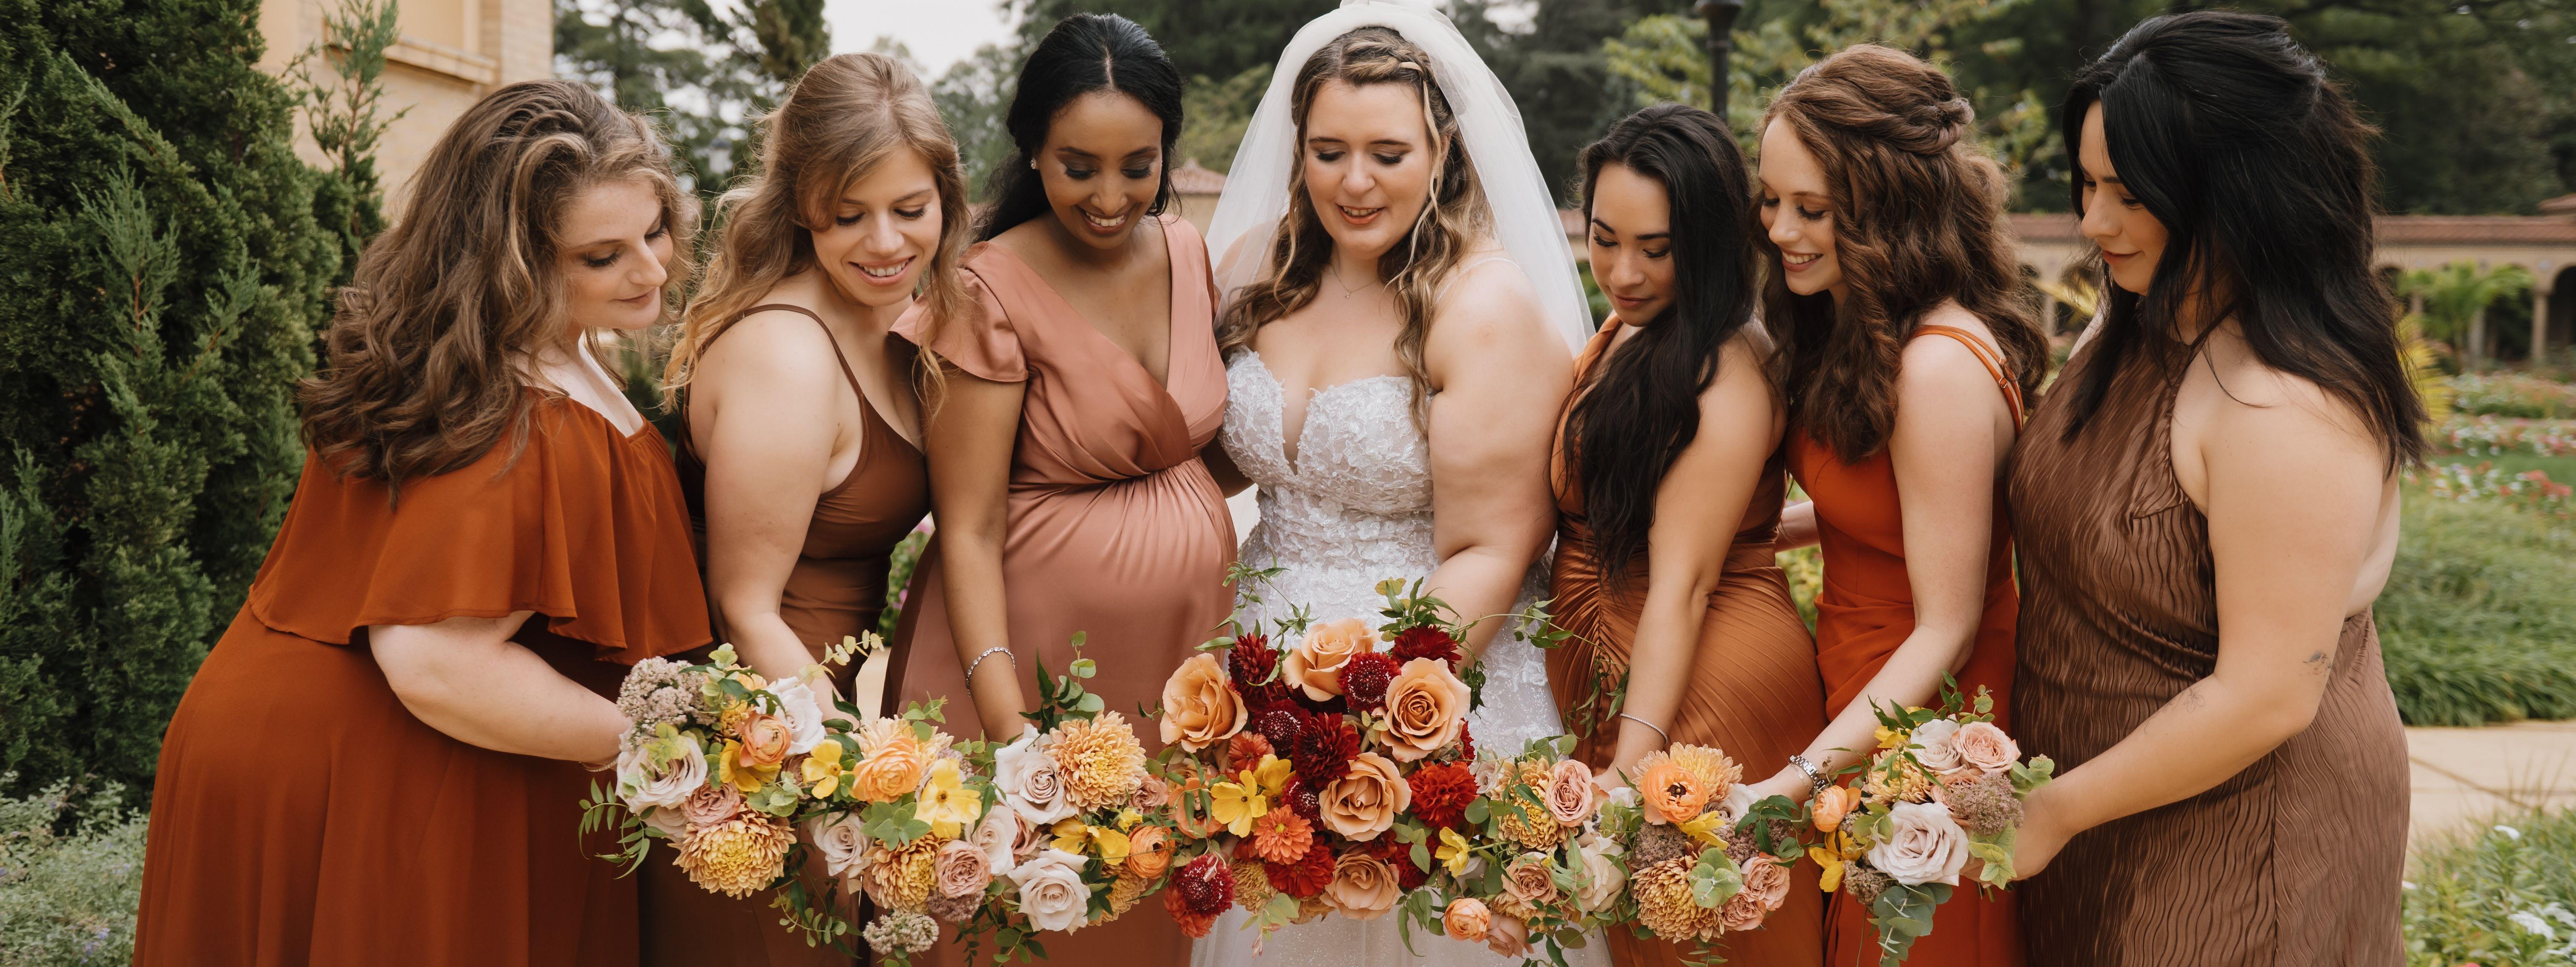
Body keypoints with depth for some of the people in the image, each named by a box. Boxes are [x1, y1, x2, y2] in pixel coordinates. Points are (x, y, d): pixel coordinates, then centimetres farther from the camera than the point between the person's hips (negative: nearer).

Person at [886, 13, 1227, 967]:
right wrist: (1011, 732, -25)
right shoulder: (995, 291, -16)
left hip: (1187, 645, 5)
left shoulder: (1190, 254, 1)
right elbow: (969, 531, -17)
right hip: (1042, 649, -5)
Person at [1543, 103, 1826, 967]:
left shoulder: (1728, 375, -20)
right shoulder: (1625, 334, 7)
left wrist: (1631, 767, -29)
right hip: (1598, 684, 8)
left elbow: (1681, 586, -24)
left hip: (1702, 692, -8)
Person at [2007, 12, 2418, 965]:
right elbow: (2072, 520, 12)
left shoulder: (2289, 412, -28)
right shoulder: (2142, 330, -1)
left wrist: (2059, 809, -17)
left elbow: (2267, 698, -26)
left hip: (2237, 825, -8)